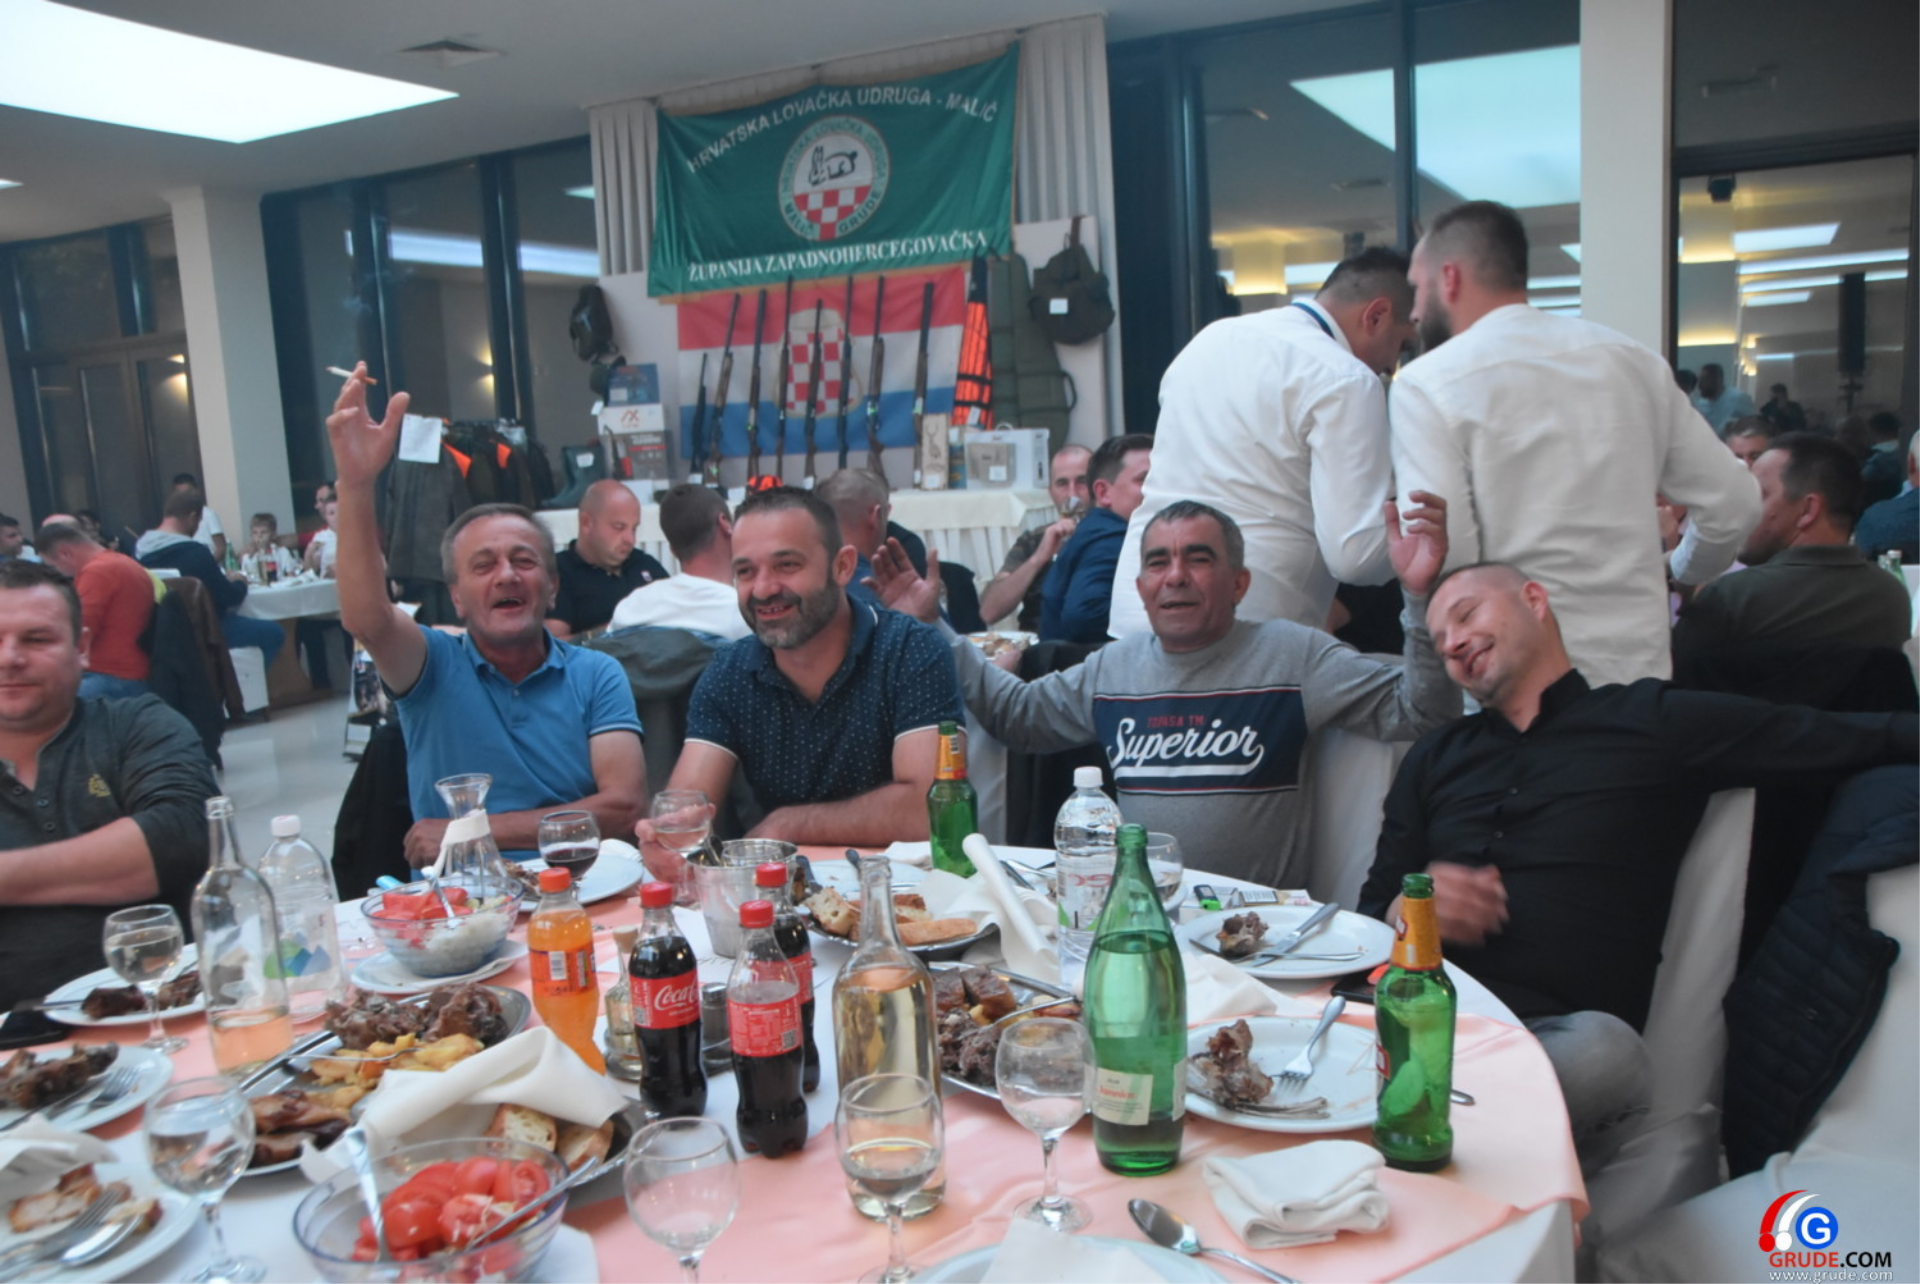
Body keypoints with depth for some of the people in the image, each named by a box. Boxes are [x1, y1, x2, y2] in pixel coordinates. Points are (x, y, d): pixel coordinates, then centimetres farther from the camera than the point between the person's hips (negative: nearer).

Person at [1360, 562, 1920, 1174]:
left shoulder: (1654, 722, 13)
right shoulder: (1436, 756, 23)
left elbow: (1858, 738, 8)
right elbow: (1370, 909, 19)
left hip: (1557, 1031, -1)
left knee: (1604, 1051, -36)